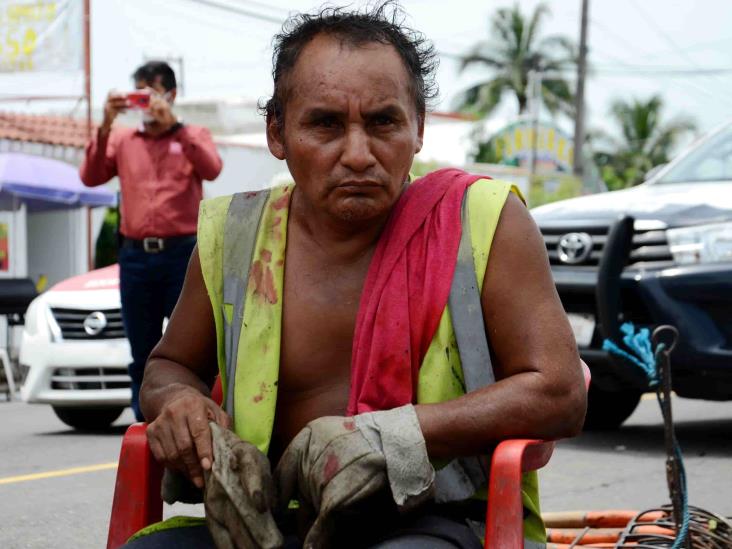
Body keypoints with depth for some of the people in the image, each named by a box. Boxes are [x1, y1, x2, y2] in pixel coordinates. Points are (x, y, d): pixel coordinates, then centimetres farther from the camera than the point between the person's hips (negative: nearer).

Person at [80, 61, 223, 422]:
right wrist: (106, 126, -9)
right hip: (135, 255, 3)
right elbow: (90, 177, 1)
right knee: (142, 352, 6)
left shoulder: (193, 136, 9)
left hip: (182, 253, -3)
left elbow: (211, 170, -12)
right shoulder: (122, 140, 14)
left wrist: (173, 123, -16)